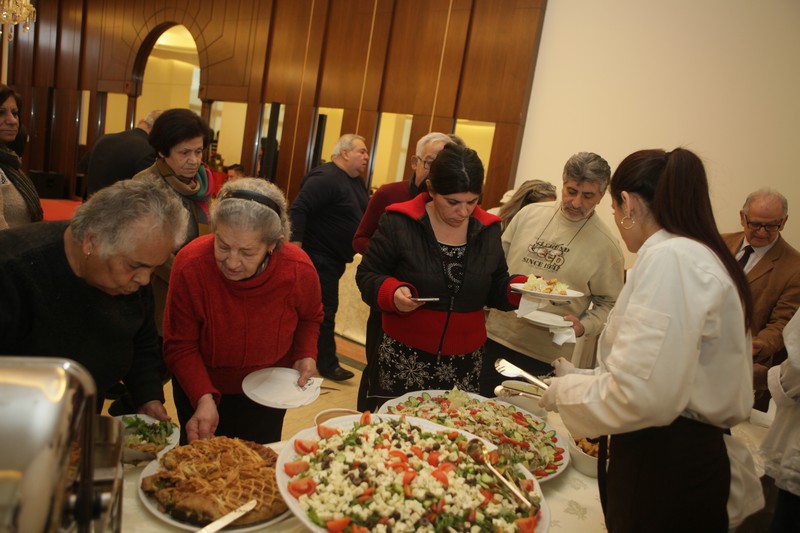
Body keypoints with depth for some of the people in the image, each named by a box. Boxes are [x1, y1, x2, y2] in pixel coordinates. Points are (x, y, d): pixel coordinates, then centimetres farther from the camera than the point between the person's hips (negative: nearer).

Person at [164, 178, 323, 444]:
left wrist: (306, 354, -17)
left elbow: (310, 318, 0)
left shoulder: (299, 270, -25)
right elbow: (180, 347, -20)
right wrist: (204, 398, -33)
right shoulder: (190, 265, -31)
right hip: (199, 389, -1)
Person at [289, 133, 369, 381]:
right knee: (325, 309, -3)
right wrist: (296, 246, -30)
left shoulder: (356, 180, 11)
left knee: (324, 308, 17)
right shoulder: (326, 178, -19)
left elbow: (363, 212, 23)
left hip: (336, 257, 10)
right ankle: (327, 364, 7)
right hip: (320, 256, -10)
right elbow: (298, 209, -25)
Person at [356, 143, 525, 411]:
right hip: (403, 357, -3)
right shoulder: (399, 223, -8)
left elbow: (495, 288, 10)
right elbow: (367, 275, -3)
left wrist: (525, 287, -9)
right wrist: (392, 292, -23)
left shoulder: (489, 229, 4)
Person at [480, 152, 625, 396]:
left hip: (547, 356, -3)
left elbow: (609, 303, 0)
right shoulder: (529, 214, 2)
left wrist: (583, 326, -16)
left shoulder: (607, 245, -5)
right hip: (496, 336, 3)